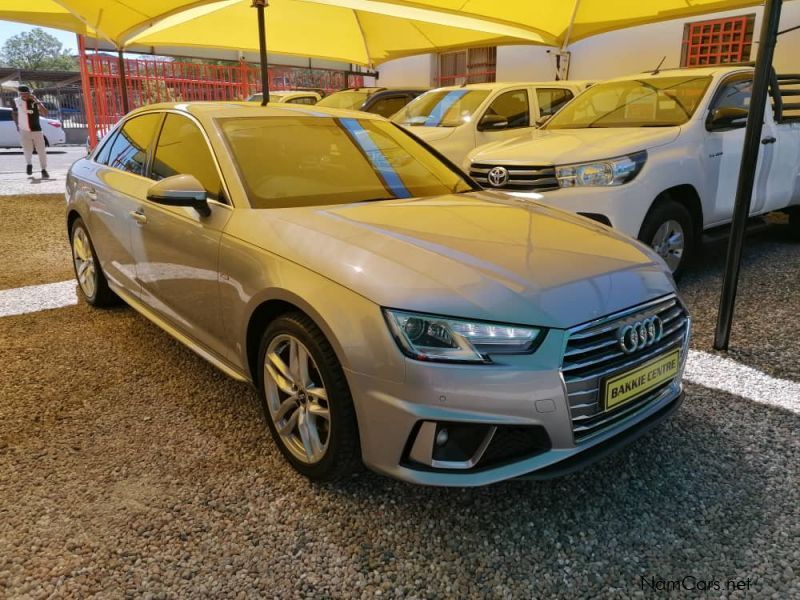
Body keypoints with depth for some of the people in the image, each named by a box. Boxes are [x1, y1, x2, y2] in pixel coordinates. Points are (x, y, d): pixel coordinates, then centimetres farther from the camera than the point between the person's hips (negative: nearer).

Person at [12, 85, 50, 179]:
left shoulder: (36, 102, -7)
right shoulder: (16, 101, 1)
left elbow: (45, 114, -20)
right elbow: (15, 113, 18)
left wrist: (37, 102, -26)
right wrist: (17, 125, 15)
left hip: (36, 130, -2)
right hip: (24, 131, 2)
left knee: (41, 151, -2)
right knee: (27, 150, 1)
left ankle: (44, 170, 7)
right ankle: (29, 164, 29)